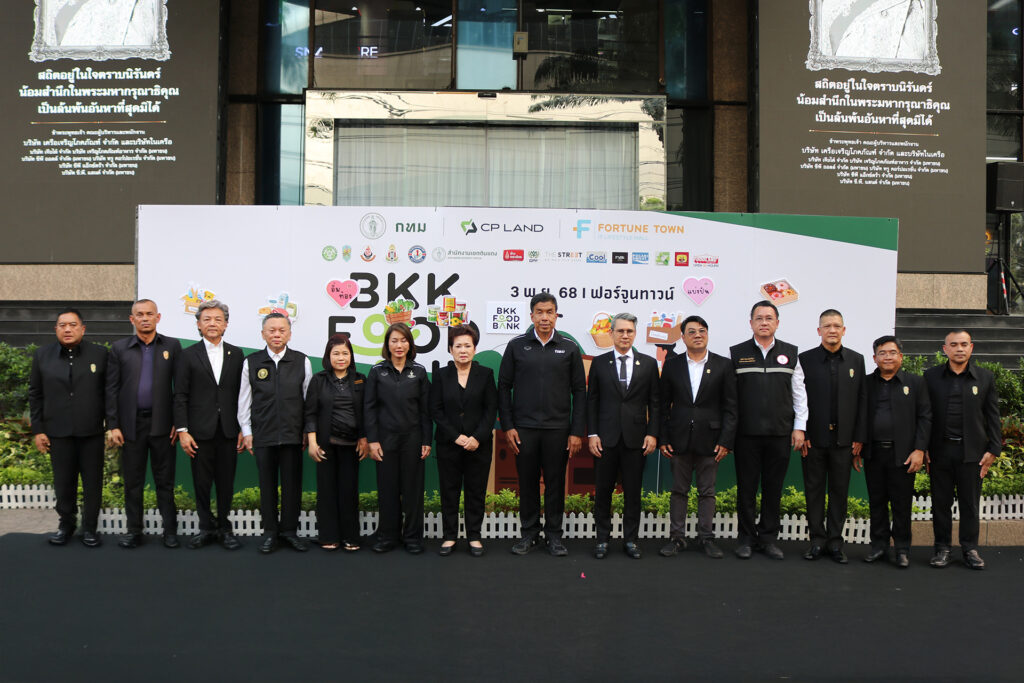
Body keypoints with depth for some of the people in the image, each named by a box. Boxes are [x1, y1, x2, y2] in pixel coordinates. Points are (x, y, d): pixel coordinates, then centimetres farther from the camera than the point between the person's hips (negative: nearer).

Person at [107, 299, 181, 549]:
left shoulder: (172, 346, 4)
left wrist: (179, 422, -3)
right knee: (132, 480, 7)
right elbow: (111, 389, 5)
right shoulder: (120, 348, 7)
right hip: (131, 423, 1)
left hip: (162, 424, -1)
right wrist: (113, 425, -1)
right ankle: (133, 530, 17)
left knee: (165, 480, 4)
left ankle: (170, 530, 12)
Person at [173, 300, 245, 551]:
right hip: (200, 431, -1)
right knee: (201, 482, 5)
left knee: (226, 482, 7)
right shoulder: (188, 356, 3)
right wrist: (182, 430, -7)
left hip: (228, 431, 1)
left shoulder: (237, 354, 8)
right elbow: (180, 396, 0)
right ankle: (207, 527, 19)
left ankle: (224, 527, 19)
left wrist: (244, 429, 2)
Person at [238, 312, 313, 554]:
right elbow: (244, 400, 7)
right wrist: (246, 431, 4)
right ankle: (270, 532, 19)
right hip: (262, 435, 0)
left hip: (293, 434, 0)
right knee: (267, 485, 7)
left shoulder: (302, 361, 2)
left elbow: (309, 398, 6)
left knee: (292, 484, 5)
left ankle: (289, 530, 19)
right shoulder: (251, 362, 2)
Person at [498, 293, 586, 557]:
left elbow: (579, 391, 4)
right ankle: (529, 533, 20)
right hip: (524, 428, 0)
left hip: (558, 428, 0)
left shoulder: (569, 348, 4)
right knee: (527, 482, 7)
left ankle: (554, 534, 18)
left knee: (555, 483, 6)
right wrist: (507, 426, -2)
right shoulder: (516, 346, 3)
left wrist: (577, 431, -2)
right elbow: (504, 388, 5)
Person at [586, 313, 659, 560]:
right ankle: (602, 539, 17)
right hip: (606, 438, 0)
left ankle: (631, 540, 17)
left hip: (636, 438, 0)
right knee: (603, 491, 6)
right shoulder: (599, 363, 5)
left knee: (633, 492, 6)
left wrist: (652, 434, -3)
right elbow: (591, 400, 4)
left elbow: (654, 402, 6)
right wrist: (592, 434, -3)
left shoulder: (648, 363, 6)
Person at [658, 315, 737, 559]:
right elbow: (663, 406, 6)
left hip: (709, 439, -1)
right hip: (679, 439, 1)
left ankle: (706, 538, 15)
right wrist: (662, 439, -1)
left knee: (707, 492, 6)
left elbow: (730, 407, 0)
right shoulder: (671, 365, 5)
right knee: (679, 490, 7)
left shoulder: (723, 365, 2)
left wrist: (726, 441, -7)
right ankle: (677, 537, 15)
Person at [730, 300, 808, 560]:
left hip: (780, 433, 1)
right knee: (746, 487, 5)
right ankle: (746, 538, 16)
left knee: (773, 488, 7)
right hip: (747, 432, -1)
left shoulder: (790, 353, 7)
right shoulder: (737, 353, 3)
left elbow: (799, 393, 9)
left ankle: (768, 538, 18)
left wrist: (799, 427, 3)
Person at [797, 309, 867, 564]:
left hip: (843, 438, 1)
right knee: (814, 490, 5)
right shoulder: (805, 359, 1)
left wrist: (859, 437, 0)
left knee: (839, 490, 6)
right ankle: (817, 540, 14)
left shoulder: (856, 360, 7)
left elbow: (862, 400, 6)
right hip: (814, 438, -1)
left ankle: (835, 541, 15)